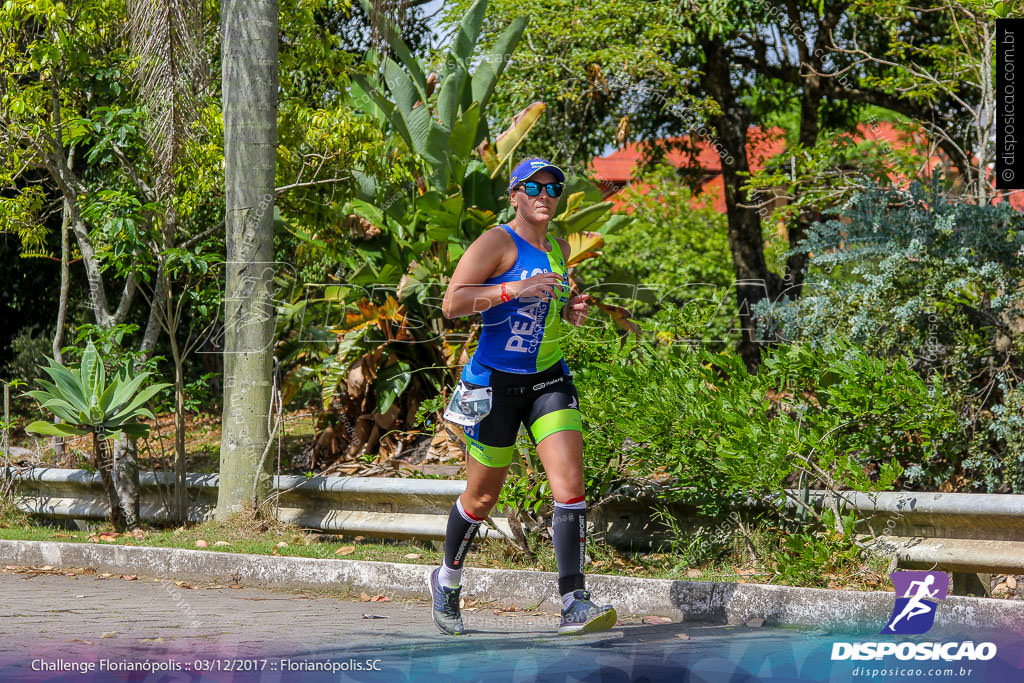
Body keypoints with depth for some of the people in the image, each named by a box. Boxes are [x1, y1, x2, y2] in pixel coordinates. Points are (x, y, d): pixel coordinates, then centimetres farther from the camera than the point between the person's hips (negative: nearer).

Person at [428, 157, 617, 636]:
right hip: (496, 382, -5)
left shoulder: (558, 247, 11)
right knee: (482, 496, 7)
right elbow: (452, 303, -19)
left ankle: (573, 605, -18)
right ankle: (447, 580, 34)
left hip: (548, 380, 5)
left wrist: (569, 311, 6)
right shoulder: (498, 242, -10)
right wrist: (516, 289, -27)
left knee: (570, 484, -13)